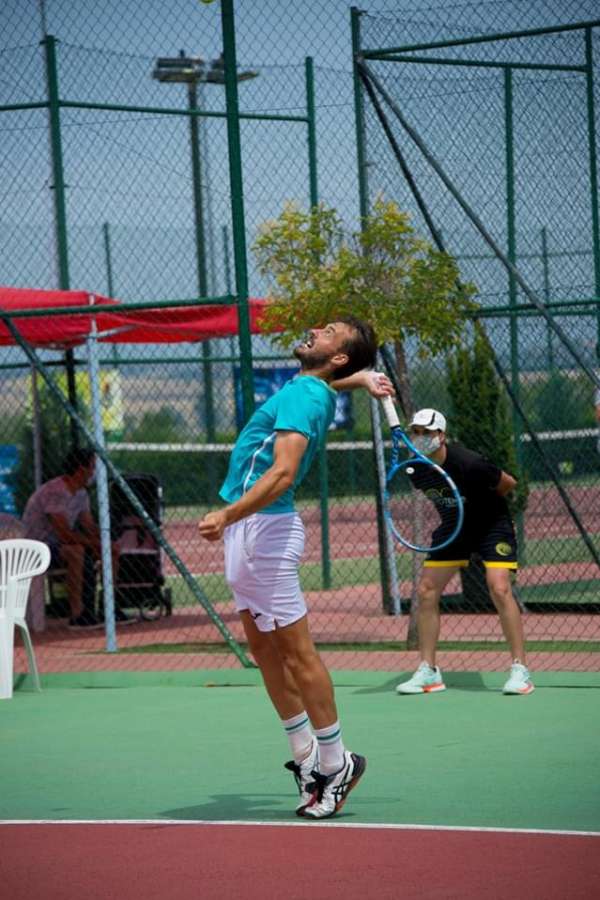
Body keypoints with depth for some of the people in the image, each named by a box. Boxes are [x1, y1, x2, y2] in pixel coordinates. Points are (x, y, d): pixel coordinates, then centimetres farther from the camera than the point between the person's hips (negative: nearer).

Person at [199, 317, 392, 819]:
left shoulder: (303, 396, -16)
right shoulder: (314, 390, 13)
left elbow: (282, 473, -29)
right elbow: (358, 375, 41)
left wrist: (227, 515, -39)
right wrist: (363, 377, 20)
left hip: (262, 528, -10)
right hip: (250, 532, 10)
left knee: (297, 652, -5)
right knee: (266, 650, 12)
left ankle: (335, 764, 2)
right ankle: (308, 762, 18)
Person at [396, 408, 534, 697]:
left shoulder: (468, 464, -31)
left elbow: (508, 483, -13)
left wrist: (482, 503, 2)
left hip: (491, 523, -6)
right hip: (453, 525, 6)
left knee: (499, 588, -22)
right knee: (426, 591, -3)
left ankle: (520, 669, -15)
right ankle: (428, 672, 7)